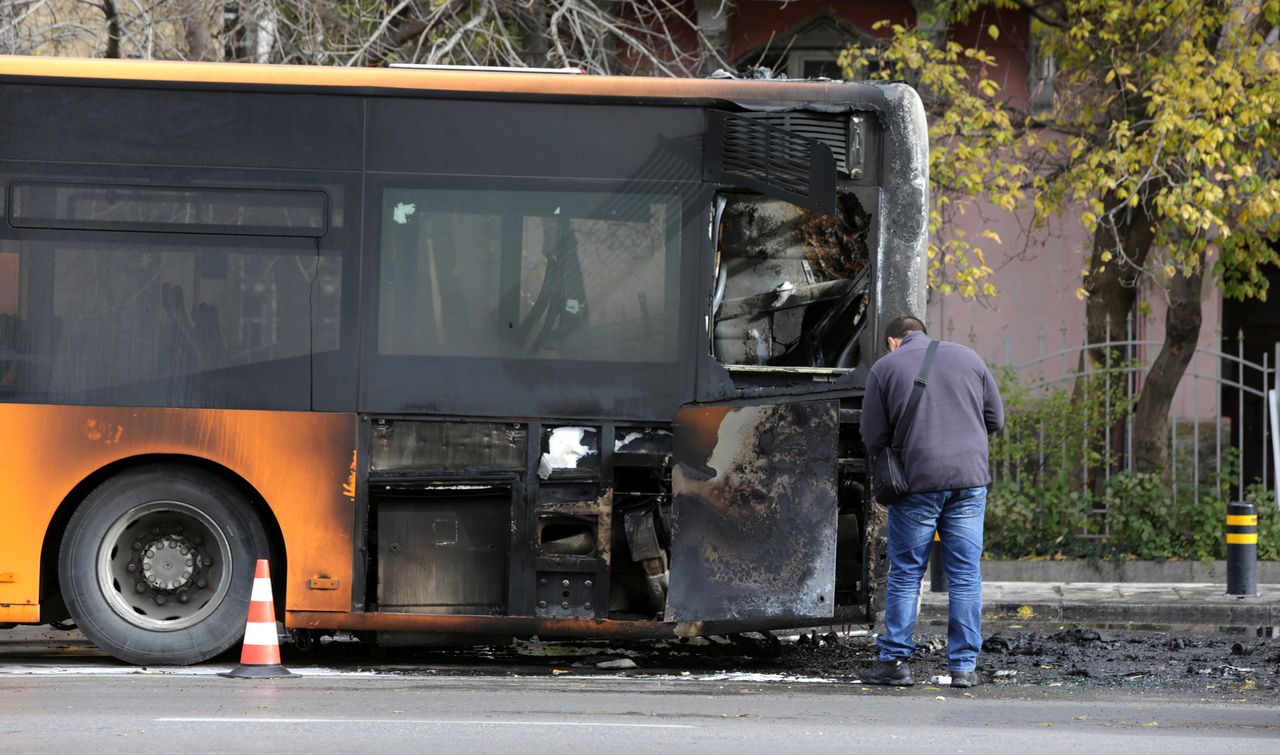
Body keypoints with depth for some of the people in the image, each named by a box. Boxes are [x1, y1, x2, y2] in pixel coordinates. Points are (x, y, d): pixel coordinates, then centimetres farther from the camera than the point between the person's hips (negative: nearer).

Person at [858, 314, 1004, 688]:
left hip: (918, 480, -2)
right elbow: (995, 418, 15)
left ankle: (895, 660, 6)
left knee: (905, 573, 6)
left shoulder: (885, 367, 3)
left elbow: (873, 436, 2)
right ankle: (964, 666, 4)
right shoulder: (968, 358, 12)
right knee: (965, 574, 4)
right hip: (970, 477, 2)